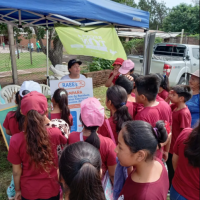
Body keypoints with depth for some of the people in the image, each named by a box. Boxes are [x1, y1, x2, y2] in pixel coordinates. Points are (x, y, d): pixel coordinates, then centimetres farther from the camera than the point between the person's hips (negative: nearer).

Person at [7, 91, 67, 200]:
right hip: (51, 189, 0)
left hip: (28, 191, 0)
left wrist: (18, 190, 7)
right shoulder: (55, 134, -24)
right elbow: (66, 141, 1)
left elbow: (16, 171, -11)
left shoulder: (16, 140, -24)